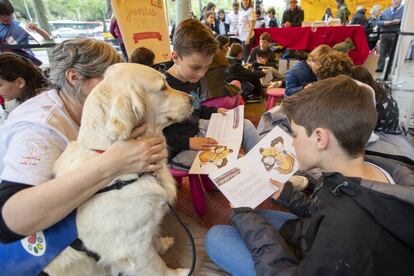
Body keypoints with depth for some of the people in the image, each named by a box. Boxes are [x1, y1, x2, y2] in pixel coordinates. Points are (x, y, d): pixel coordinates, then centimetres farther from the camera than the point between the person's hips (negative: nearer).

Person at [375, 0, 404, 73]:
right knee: (382, 52, 2)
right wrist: (385, 22, -12)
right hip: (385, 35, 3)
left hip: (397, 35, -3)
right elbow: (378, 22, 7)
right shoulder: (385, 11, 14)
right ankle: (380, 67, 5)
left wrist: (399, 21, -17)